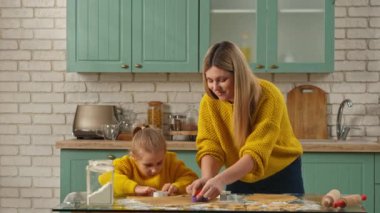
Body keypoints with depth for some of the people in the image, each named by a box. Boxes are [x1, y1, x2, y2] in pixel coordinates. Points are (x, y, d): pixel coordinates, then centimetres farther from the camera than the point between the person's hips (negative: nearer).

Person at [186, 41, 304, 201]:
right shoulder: (209, 102, -15)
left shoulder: (268, 97, -28)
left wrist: (221, 180, -48)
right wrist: (207, 178, -37)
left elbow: (256, 154, -35)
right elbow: (210, 147, -16)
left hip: (281, 177, -3)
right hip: (240, 179, 3)